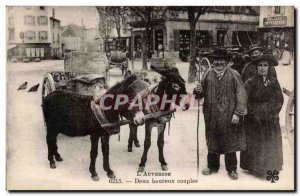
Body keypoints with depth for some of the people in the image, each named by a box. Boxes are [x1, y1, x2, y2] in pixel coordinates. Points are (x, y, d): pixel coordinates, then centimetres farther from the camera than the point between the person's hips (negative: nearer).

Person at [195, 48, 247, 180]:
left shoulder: (233, 75, -3)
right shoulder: (208, 74, 6)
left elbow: (241, 95, -7)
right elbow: (203, 93, 15)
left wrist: (237, 113, -13)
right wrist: (199, 91, -9)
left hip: (228, 115, -3)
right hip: (212, 116, 3)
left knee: (230, 142, 5)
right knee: (212, 141, 13)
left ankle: (232, 169, 19)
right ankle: (212, 166, 28)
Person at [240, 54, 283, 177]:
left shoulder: (274, 82, 4)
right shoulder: (251, 82, -5)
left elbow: (279, 100, 5)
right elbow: (244, 101, -8)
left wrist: (272, 113, -6)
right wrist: (254, 114, -13)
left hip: (271, 120, 3)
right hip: (253, 121, -2)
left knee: (271, 144, 8)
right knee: (254, 145, 2)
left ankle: (271, 168, 19)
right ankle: (253, 168, 15)